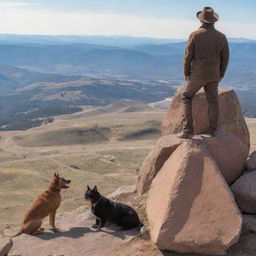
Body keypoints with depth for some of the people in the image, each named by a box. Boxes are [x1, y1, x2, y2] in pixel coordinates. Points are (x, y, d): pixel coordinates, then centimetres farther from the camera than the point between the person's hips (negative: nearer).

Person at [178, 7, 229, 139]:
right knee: (212, 101, 16)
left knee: (186, 97, 10)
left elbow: (188, 56, -8)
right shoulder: (221, 36, -1)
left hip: (198, 74, -3)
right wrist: (221, 74, 18)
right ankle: (212, 130, 17)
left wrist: (186, 73, 5)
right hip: (213, 75, 3)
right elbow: (225, 58, 3)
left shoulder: (195, 35, -11)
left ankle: (187, 130, 2)